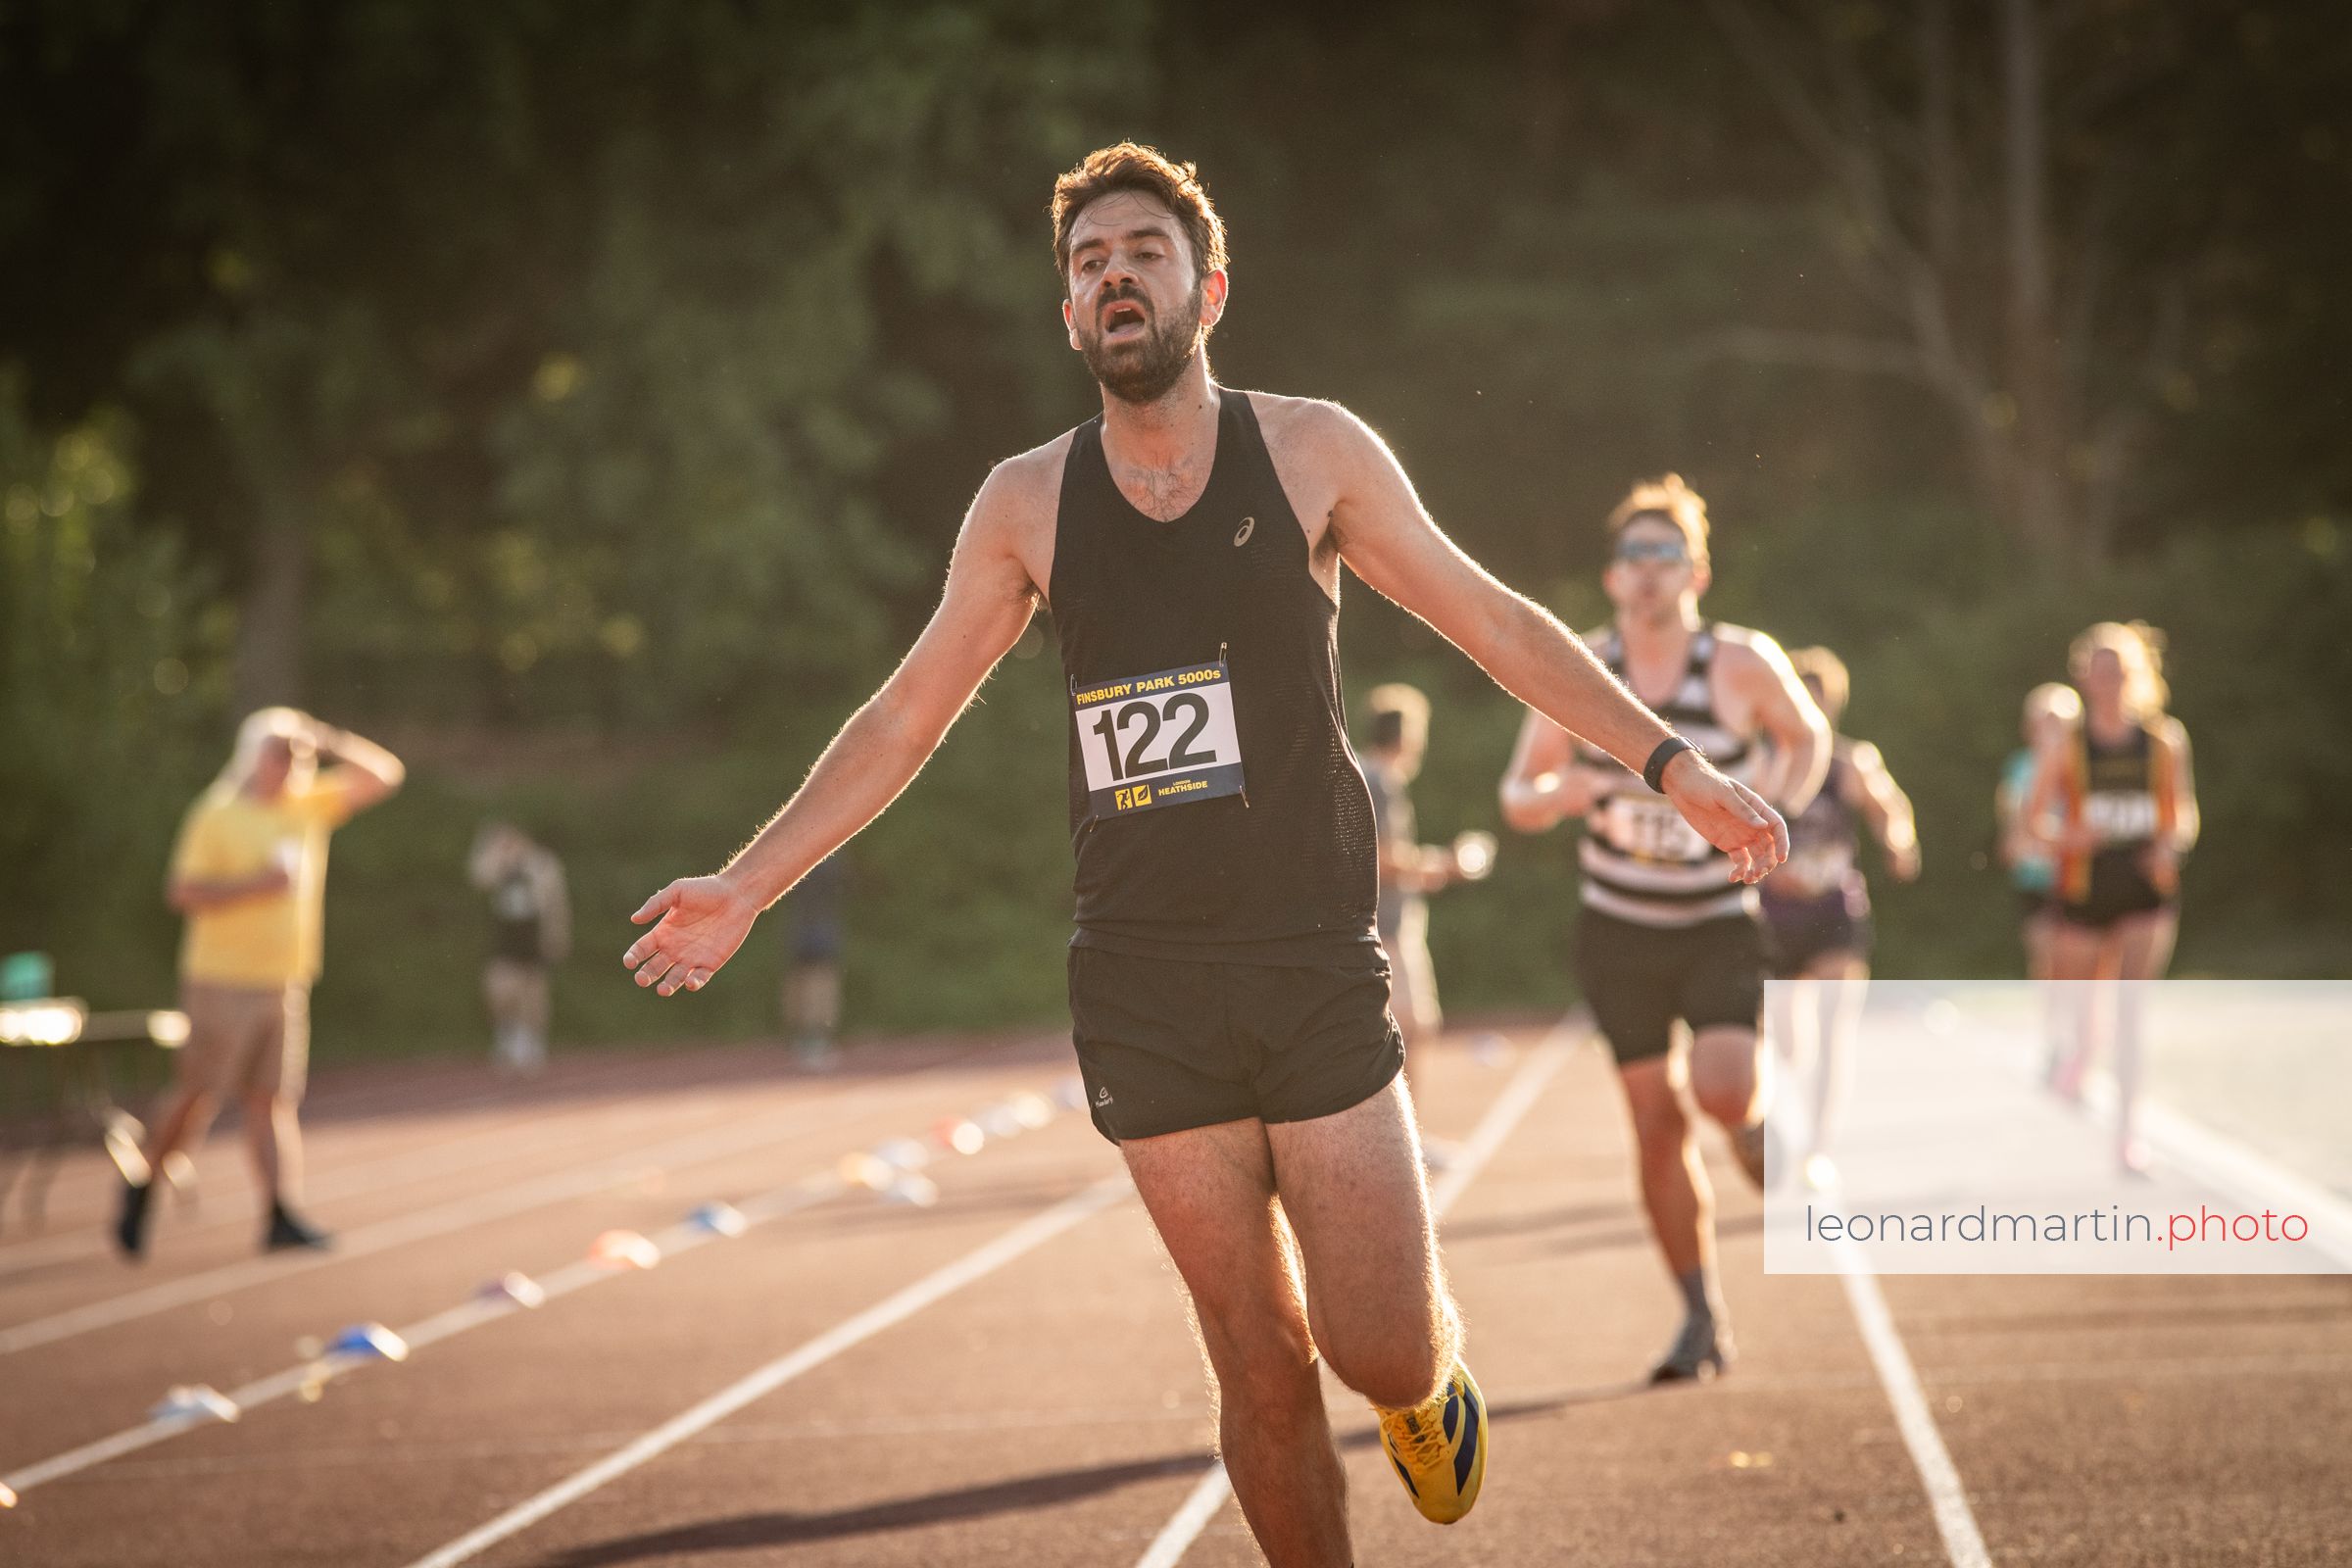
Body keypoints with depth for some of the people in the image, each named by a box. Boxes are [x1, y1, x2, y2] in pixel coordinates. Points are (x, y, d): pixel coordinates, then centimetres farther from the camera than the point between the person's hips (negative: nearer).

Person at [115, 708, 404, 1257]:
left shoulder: (311, 806, 11)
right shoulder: (217, 816, -7)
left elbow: (385, 774, 12)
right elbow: (182, 892, -13)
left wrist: (328, 740, -1)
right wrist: (258, 882, -19)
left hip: (286, 984, 5)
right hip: (223, 980, -5)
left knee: (273, 1100, 0)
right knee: (199, 1095, -2)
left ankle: (282, 1215, -7)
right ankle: (140, 1193, 15)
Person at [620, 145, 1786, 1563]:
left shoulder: (1311, 453, 2)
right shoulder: (1027, 504, 5)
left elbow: (1492, 620, 7)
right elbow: (905, 719, 12)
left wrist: (1671, 763, 1)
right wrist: (746, 888, 8)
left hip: (1319, 967, -1)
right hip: (1144, 992, 1)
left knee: (1381, 1353, -8)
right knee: (1264, 1377, 1)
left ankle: (1433, 1374, 28)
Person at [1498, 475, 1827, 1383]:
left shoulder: (1744, 663, -10)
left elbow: (1806, 737, 10)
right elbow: (1516, 800, 1)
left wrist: (1775, 816, -8)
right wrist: (1560, 791, -22)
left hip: (1722, 923, -2)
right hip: (1618, 927, 2)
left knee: (1726, 1090, -21)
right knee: (1656, 1120, 2)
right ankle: (1702, 1322, 14)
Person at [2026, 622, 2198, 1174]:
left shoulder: (2165, 739, 2)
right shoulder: (2067, 746, -2)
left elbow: (2184, 810, 12)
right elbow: (2032, 820, -3)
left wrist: (2173, 842, -9)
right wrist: (2064, 836, -24)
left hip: (2149, 890, 0)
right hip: (2084, 888, 0)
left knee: (2131, 1004, -15)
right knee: (2080, 999, 11)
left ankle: (2128, 1129, -14)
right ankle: (2082, 1043, 51)